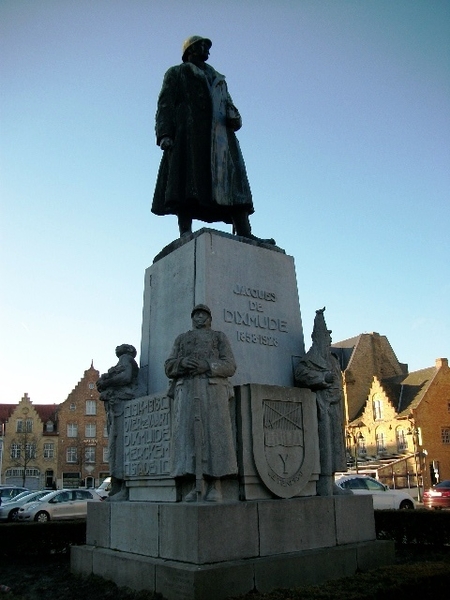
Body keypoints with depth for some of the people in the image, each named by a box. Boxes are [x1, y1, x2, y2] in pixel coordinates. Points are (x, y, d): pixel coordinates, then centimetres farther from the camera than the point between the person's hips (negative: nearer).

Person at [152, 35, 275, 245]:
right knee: (188, 179, -20)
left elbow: (229, 106, 25)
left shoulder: (218, 79, 37)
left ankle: (244, 234, -24)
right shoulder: (176, 73, 23)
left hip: (220, 135, 4)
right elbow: (165, 104, 9)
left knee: (232, 180, -13)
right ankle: (186, 233, -29)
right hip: (190, 132, -4)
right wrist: (164, 134, -10)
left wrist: (235, 118, -1)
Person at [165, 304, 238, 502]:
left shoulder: (219, 337, 19)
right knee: (188, 432, -9)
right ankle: (196, 485, -8)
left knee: (214, 431, -12)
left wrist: (208, 365, -12)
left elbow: (229, 365, 6)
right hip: (186, 389, 2)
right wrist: (182, 362, -7)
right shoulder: (181, 339, 26)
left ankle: (215, 485, -10)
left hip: (213, 388, -2)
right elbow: (169, 368, 16)